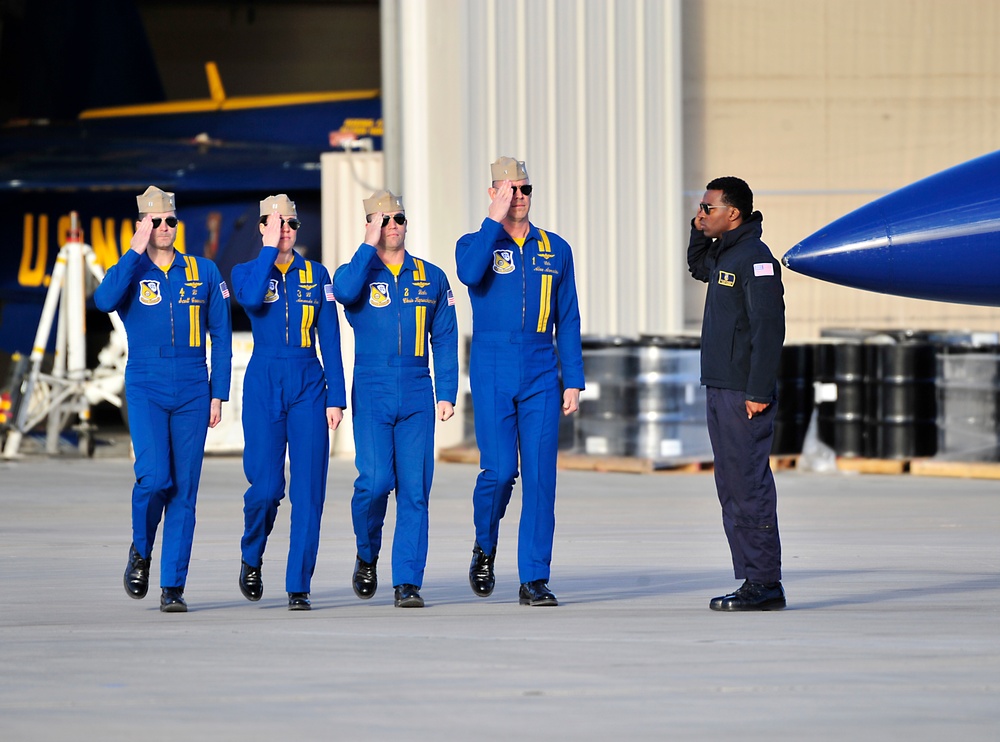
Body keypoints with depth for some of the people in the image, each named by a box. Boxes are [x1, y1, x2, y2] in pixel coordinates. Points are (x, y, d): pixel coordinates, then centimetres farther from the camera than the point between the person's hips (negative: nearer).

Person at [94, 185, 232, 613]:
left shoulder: (204, 272, 8)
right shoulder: (129, 271, 4)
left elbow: (220, 336, 10)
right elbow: (104, 301, -19)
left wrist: (218, 394, 4)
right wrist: (136, 251, -14)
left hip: (193, 393, 2)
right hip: (145, 389, -2)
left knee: (184, 489, -1)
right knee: (154, 477, -18)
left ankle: (173, 588, 3)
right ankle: (141, 551, 10)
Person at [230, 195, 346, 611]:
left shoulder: (317, 275, 9)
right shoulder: (246, 272, 6)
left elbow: (330, 339, 7)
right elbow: (251, 299, -19)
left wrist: (336, 397, 1)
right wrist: (270, 248, -13)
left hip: (308, 387, 1)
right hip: (263, 387, -1)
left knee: (308, 490, -5)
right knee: (266, 487, -8)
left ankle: (298, 588, 0)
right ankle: (251, 558, 22)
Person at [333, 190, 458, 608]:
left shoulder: (431, 277, 12)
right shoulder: (357, 273, 6)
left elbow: (445, 339, 12)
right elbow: (344, 292, -20)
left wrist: (447, 393, 3)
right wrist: (369, 245, -12)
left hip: (417, 396, 2)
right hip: (371, 395, -2)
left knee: (414, 488, -3)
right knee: (375, 481, -14)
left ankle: (407, 584, -1)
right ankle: (367, 556, 12)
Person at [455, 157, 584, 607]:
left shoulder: (555, 249, 12)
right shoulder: (476, 244, 5)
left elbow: (568, 320, 12)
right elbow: (470, 274, -21)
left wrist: (573, 380, 6)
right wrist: (495, 220, -16)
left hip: (541, 373, 2)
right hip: (492, 373, -2)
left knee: (540, 476, -3)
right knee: (499, 470, -12)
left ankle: (534, 580, 0)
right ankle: (485, 548, 16)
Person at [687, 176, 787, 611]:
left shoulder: (755, 258, -14)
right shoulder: (722, 255, 15)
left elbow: (769, 329, -19)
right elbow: (697, 268, 39)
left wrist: (759, 392, -23)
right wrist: (699, 232, 19)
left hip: (744, 395, -10)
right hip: (719, 389, 10)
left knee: (750, 486, -9)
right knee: (731, 489, 11)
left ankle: (765, 584, -7)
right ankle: (753, 580, 14)